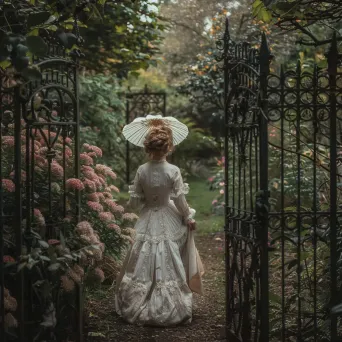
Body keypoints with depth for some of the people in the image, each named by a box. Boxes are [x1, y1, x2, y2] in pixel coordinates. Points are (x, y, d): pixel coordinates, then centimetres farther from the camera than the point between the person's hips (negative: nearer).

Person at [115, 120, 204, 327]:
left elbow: (134, 201, -1)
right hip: (169, 223, -2)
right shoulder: (173, 171, -14)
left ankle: (139, 307, 20)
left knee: (145, 264, 12)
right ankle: (170, 309, 14)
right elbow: (180, 200, -10)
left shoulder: (142, 171, -7)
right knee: (168, 265, 7)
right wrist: (189, 218, 6)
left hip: (148, 222, 2)